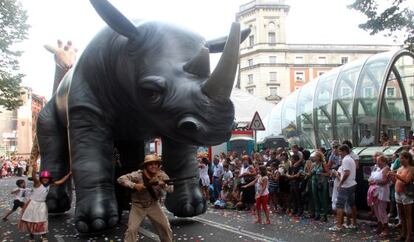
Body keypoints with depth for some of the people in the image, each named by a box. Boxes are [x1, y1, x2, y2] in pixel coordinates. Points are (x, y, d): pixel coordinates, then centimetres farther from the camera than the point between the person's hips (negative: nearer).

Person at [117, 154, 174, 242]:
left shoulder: (161, 175, -12)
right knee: (132, 229, -8)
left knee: (166, 227, 2)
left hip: (153, 205, 3)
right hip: (138, 206, -2)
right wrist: (134, 185, -35)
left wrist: (163, 184, -36)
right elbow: (120, 179, -22)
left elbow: (171, 189, -15)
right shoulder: (138, 175, -20)